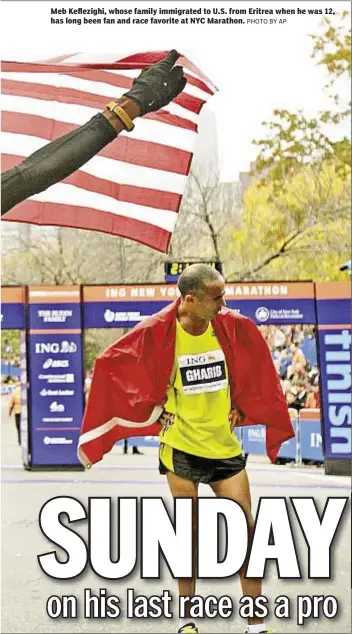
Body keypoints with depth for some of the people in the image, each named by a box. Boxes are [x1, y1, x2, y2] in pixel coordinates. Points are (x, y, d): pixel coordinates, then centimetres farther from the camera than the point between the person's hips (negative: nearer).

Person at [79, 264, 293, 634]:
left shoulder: (233, 326, -4)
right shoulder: (157, 333, -14)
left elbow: (257, 368, 14)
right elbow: (111, 365, -8)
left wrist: (240, 408, 9)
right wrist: (152, 409, -6)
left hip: (225, 445, 3)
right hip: (181, 446, -3)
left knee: (246, 531, 1)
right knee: (189, 535, 4)